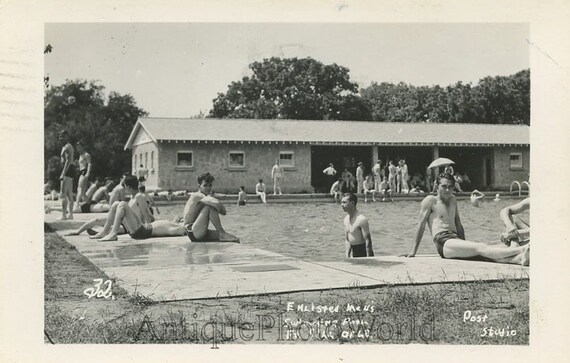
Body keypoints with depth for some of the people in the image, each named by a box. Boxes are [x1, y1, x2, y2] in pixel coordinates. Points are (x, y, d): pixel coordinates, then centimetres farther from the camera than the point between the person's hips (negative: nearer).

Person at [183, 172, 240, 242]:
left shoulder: (207, 198, 16)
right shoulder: (196, 196, -12)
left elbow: (224, 212, 11)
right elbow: (217, 203, -29)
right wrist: (219, 208, -8)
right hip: (193, 233, -8)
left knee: (236, 239, -7)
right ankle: (222, 234, -22)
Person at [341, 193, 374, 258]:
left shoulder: (361, 219, -18)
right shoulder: (346, 219, 8)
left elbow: (368, 240, -19)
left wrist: (368, 259, -21)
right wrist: (347, 257, 14)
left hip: (363, 252, -8)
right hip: (353, 254, 8)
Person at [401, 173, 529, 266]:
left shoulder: (453, 200, 26)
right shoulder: (430, 200, 5)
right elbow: (421, 225, 3)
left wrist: (465, 246, 24)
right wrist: (413, 252, 3)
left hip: (456, 240, 7)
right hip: (444, 243, -7)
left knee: (482, 249, -25)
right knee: (480, 248, -29)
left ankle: (518, 259, -50)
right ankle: (521, 250, -48)